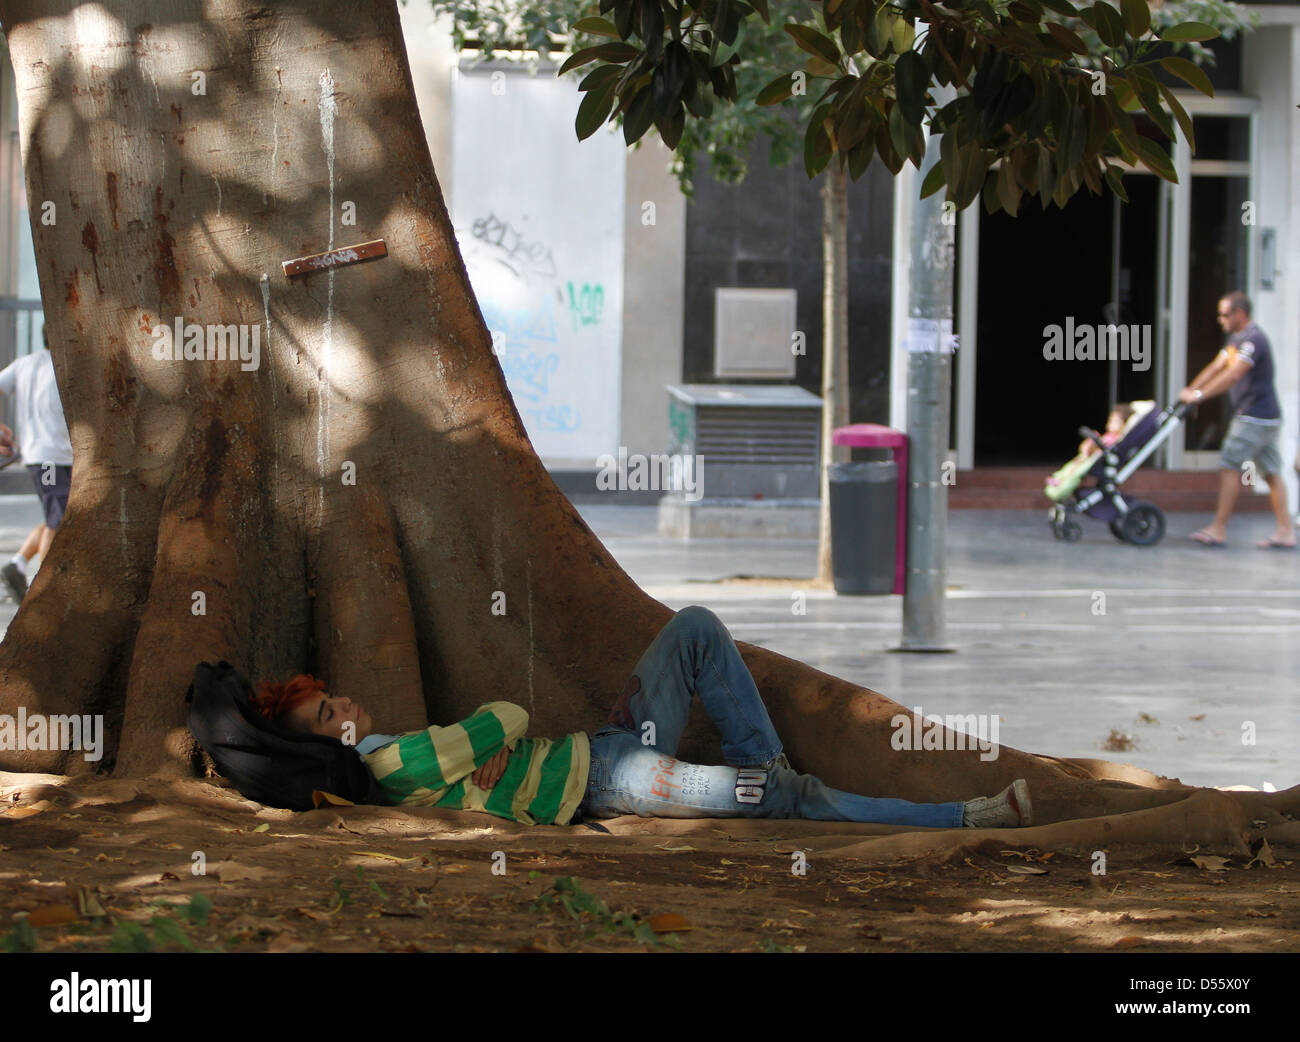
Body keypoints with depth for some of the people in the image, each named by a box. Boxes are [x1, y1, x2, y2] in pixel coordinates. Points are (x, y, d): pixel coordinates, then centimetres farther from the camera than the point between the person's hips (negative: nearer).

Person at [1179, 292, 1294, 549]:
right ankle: (1286, 531, 6)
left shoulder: (1253, 340, -17)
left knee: (1230, 466, -9)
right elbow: (1216, 367, 16)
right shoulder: (1236, 338, 17)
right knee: (1272, 472, 7)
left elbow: (1233, 374, -26)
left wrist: (1199, 395, -26)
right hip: (1266, 418, 10)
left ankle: (1219, 529, -9)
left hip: (1254, 417, -10)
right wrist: (1190, 390, 6)